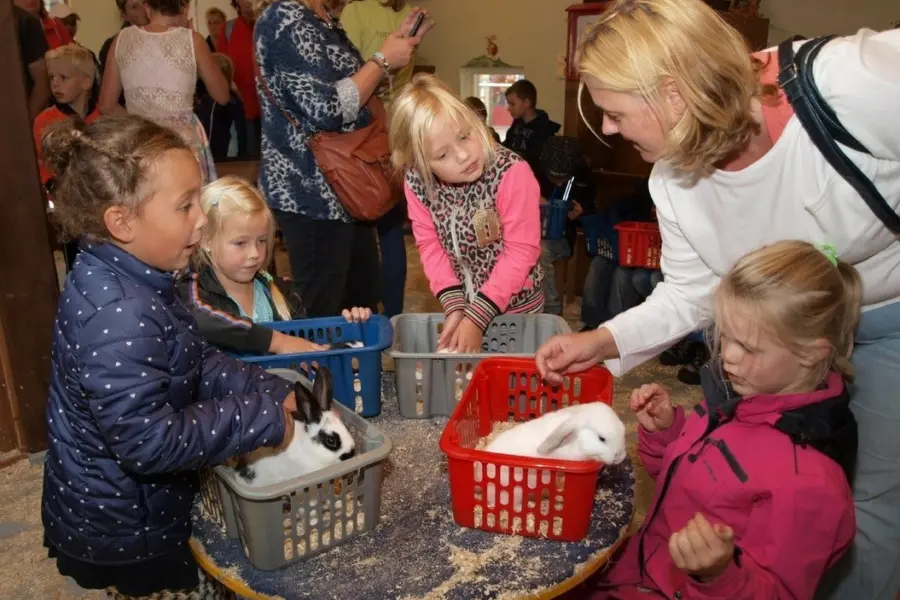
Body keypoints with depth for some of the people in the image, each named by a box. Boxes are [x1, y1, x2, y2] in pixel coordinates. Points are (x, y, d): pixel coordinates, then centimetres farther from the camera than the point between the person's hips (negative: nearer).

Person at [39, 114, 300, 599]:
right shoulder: (119, 318, -34)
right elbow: (147, 440, -34)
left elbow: (195, 364, 5)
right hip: (123, 534, -9)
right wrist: (260, 418, -26)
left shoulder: (125, 282, -3)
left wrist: (269, 392, -5)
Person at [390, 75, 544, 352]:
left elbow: (522, 251, -22)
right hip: (463, 305, 4)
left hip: (515, 308, -3)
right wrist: (455, 307, -17)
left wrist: (477, 317, -22)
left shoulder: (511, 173, -25)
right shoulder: (416, 182, -13)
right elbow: (431, 245, -6)